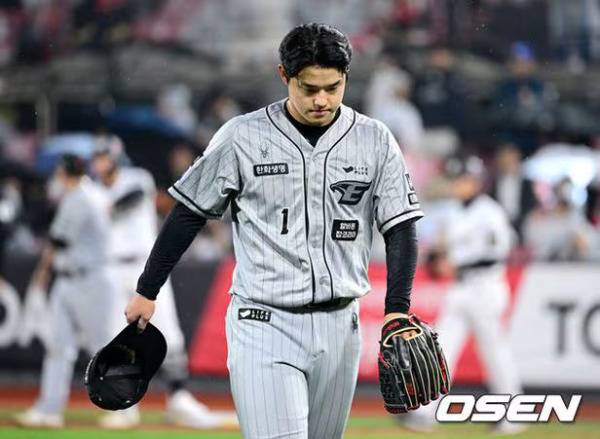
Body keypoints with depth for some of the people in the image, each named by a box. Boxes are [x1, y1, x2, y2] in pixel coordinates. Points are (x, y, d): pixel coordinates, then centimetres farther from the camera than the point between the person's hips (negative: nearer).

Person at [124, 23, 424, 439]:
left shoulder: (375, 141, 3)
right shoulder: (242, 136, -3)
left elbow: (401, 228, 4)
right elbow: (190, 214, 6)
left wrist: (397, 310, -10)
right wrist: (147, 292, 9)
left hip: (338, 327, 3)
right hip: (263, 324, -3)